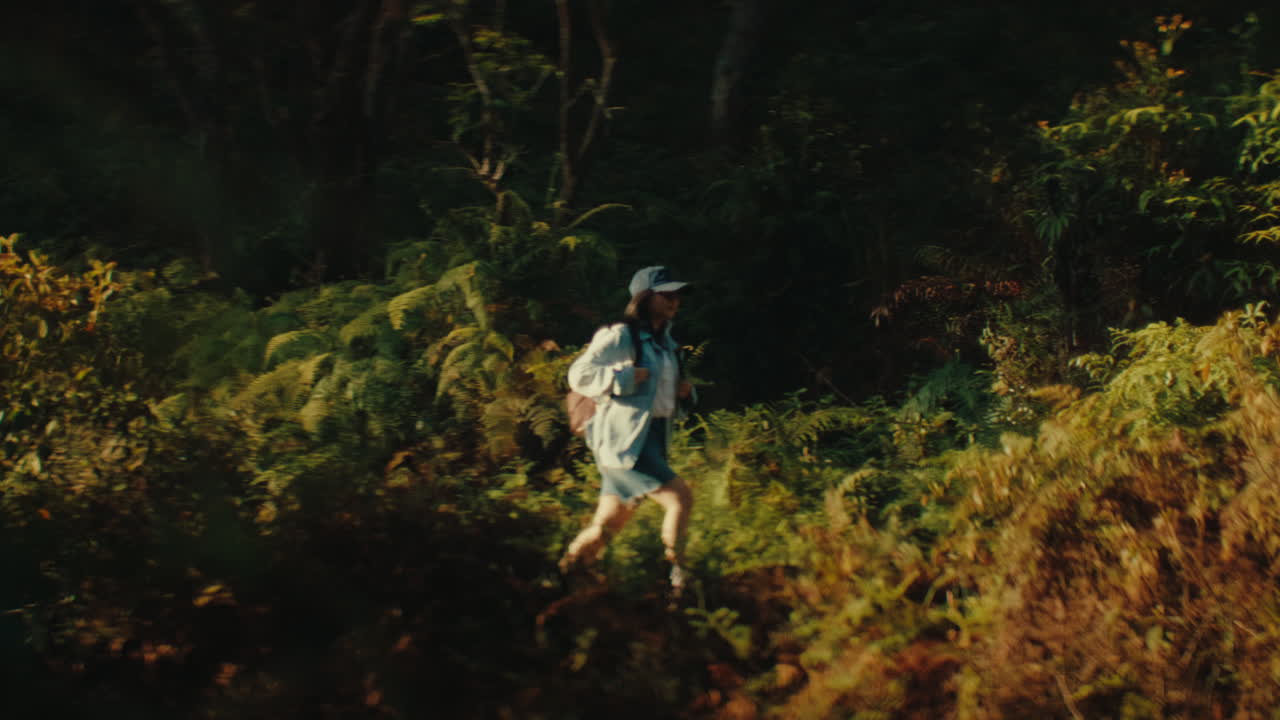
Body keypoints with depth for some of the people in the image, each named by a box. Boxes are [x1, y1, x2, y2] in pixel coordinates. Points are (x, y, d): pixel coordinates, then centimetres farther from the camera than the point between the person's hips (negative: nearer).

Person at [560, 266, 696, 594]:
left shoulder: (664, 342, 18)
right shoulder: (620, 337, -9)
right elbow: (579, 375, -15)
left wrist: (682, 390, 8)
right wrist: (628, 376, -21)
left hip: (651, 441, 9)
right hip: (623, 441, -9)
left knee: (607, 525, 10)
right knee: (680, 497, -16)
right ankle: (678, 579, -10)